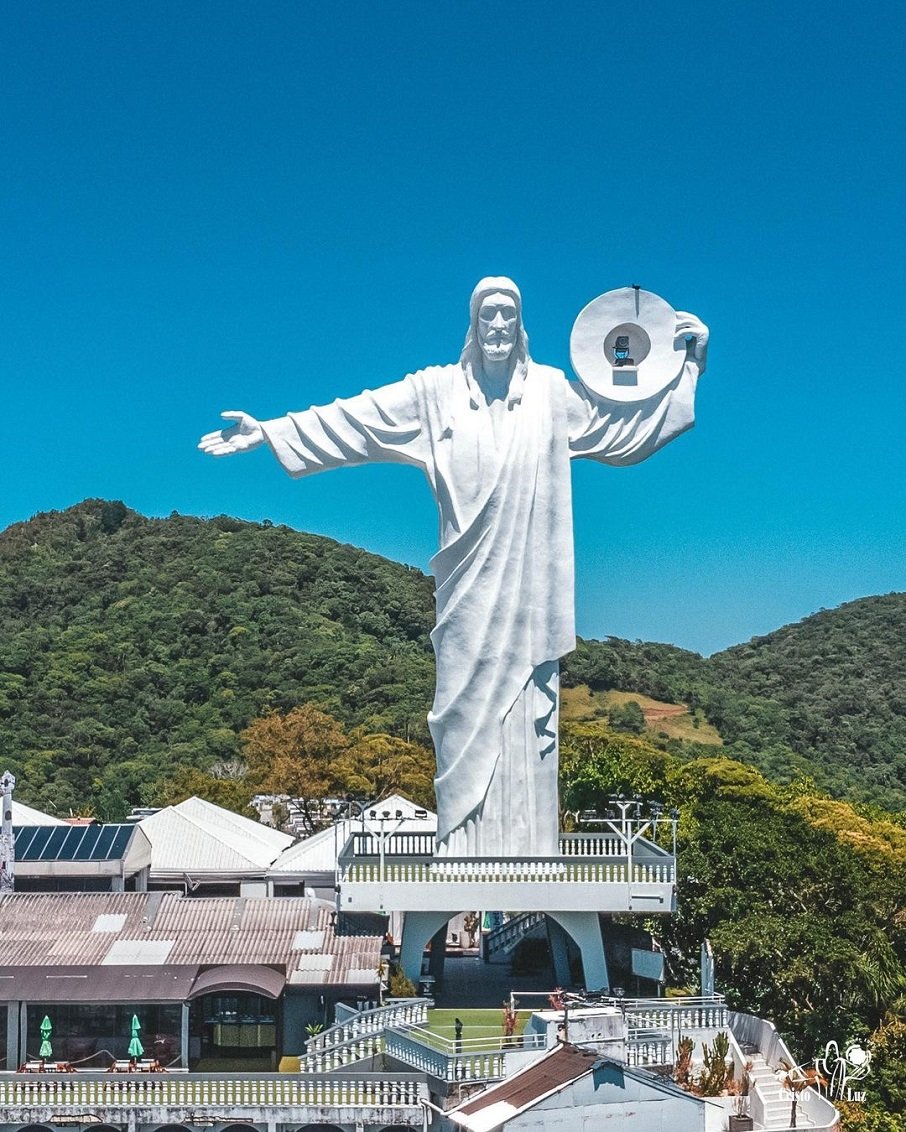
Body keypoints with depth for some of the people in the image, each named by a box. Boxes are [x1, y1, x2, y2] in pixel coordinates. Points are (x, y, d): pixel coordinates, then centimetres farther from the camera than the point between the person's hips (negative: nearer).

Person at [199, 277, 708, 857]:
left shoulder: (554, 391, 9)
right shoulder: (437, 390, 7)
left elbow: (629, 418, 17)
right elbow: (353, 417, 4)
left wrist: (689, 361, 14)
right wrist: (266, 431, -1)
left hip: (528, 586, 0)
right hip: (469, 587, 0)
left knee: (530, 711, 0)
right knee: (466, 711, 0)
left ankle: (530, 850, 5)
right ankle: (465, 849, 5)